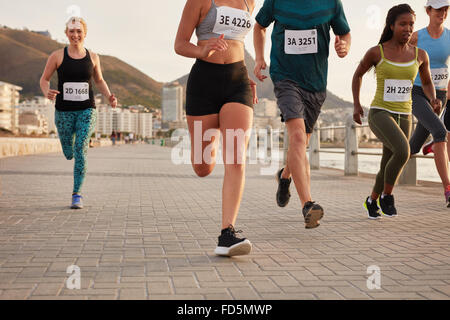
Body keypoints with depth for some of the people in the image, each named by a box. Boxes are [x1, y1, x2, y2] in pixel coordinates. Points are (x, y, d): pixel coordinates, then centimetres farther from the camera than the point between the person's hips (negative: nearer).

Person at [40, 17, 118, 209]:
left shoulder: (92, 57, 3)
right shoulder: (57, 56, -2)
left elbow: (99, 81, 17)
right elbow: (44, 79, 6)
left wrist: (109, 96, -2)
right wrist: (47, 92, -17)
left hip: (87, 110, 0)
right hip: (64, 112, 1)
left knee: (80, 150, -16)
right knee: (69, 155, 12)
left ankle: (77, 195, -9)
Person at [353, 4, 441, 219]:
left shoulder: (420, 55, 3)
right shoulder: (376, 52, -5)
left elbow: (427, 83, 17)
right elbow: (358, 74, 11)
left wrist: (433, 100, -5)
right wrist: (356, 105, 3)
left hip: (403, 118, 5)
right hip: (379, 115, -4)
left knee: (388, 169, 10)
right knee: (403, 152, -29)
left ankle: (372, 200, 40)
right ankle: (386, 195, -5)